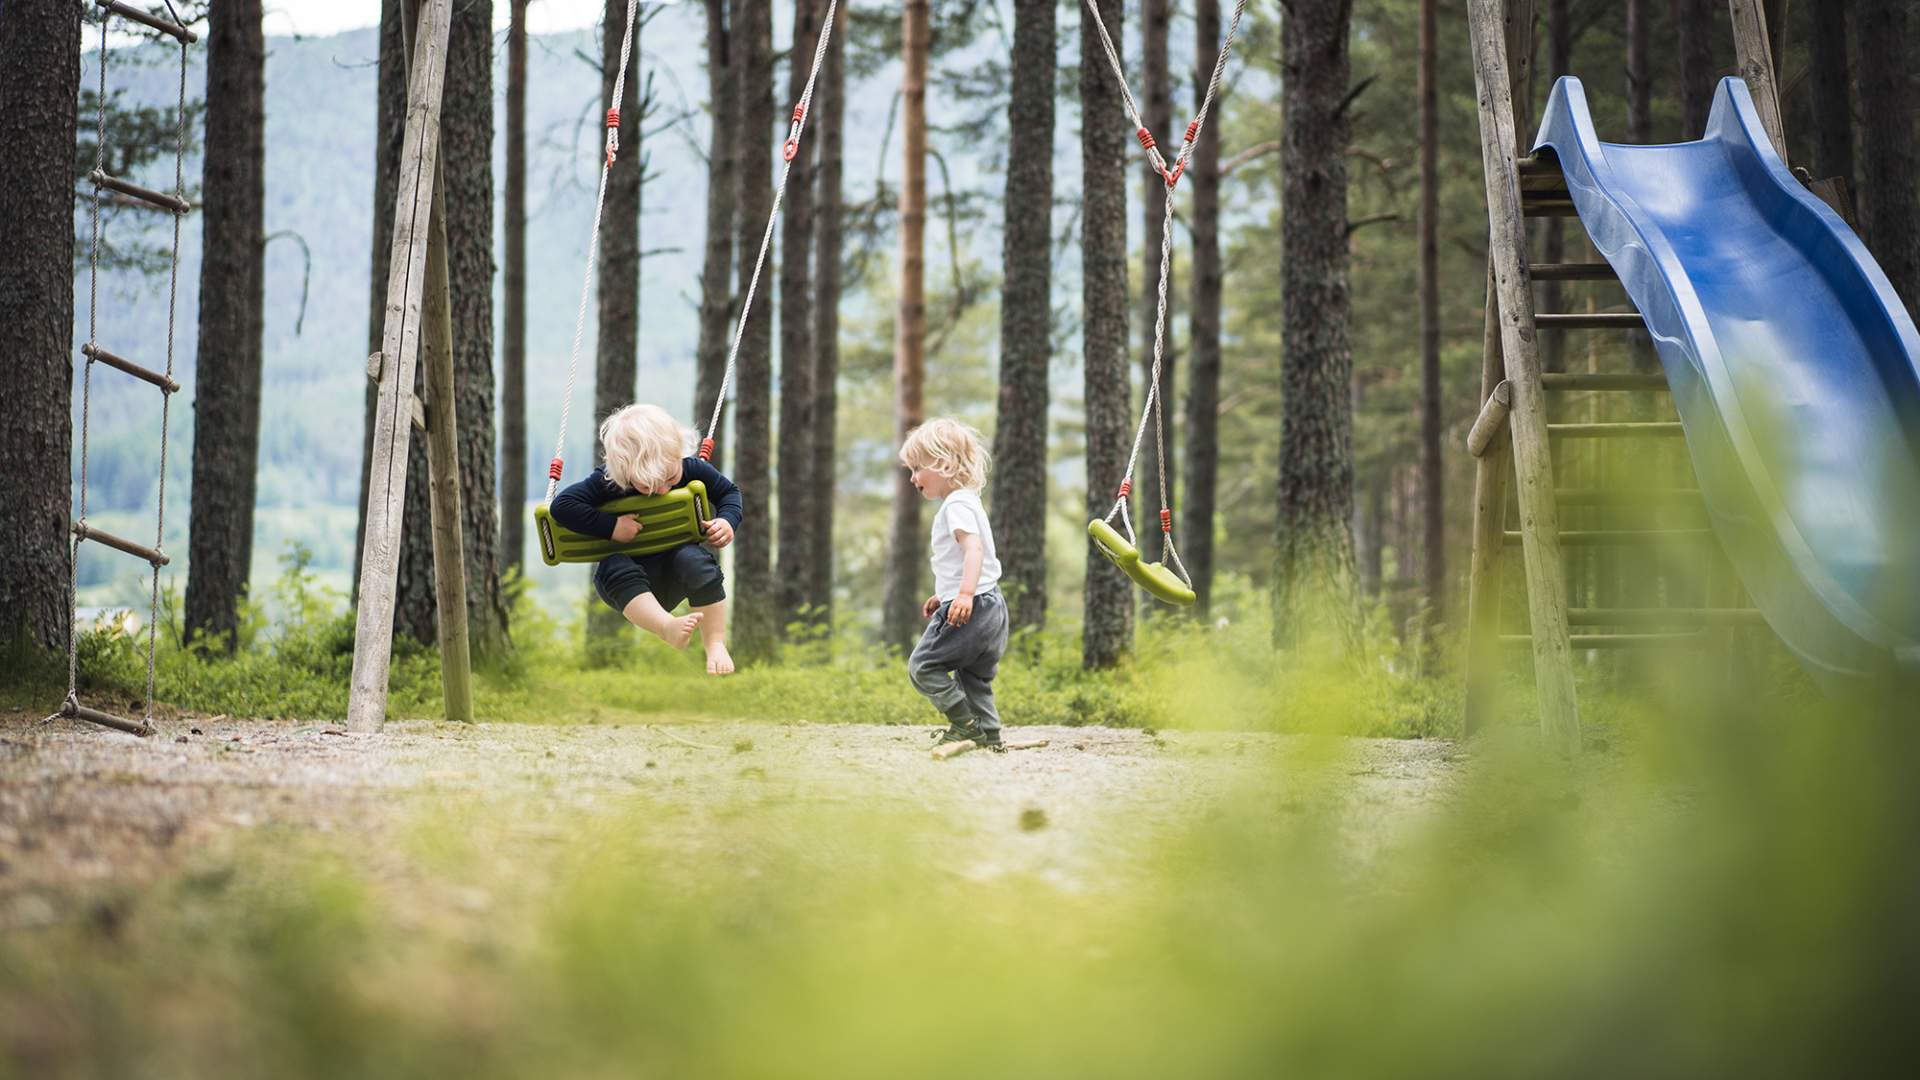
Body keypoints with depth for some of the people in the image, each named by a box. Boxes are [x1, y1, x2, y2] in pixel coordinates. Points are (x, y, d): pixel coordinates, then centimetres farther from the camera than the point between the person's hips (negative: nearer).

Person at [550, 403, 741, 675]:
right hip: (628, 582, -1)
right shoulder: (607, 482, -19)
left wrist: (727, 521, -15)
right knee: (615, 568, -35)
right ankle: (668, 627, -56)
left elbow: (729, 491, 5)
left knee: (695, 560, -32)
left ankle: (716, 644, -31)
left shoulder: (692, 470, -12)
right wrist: (611, 526, -30)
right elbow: (562, 505, -24)